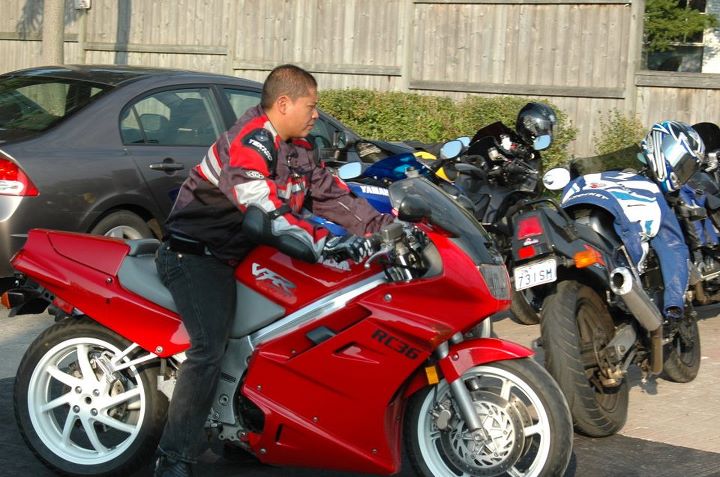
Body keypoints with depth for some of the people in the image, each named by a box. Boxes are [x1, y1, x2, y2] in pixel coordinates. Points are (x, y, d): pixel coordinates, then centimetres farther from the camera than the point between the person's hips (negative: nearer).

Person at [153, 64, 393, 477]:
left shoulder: (296, 148, 9)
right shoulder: (249, 142, -22)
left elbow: (330, 193, 10)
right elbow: (262, 214, -35)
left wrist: (386, 226, 1)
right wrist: (323, 244, -39)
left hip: (235, 253, 10)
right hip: (195, 254, -10)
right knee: (210, 349, -26)